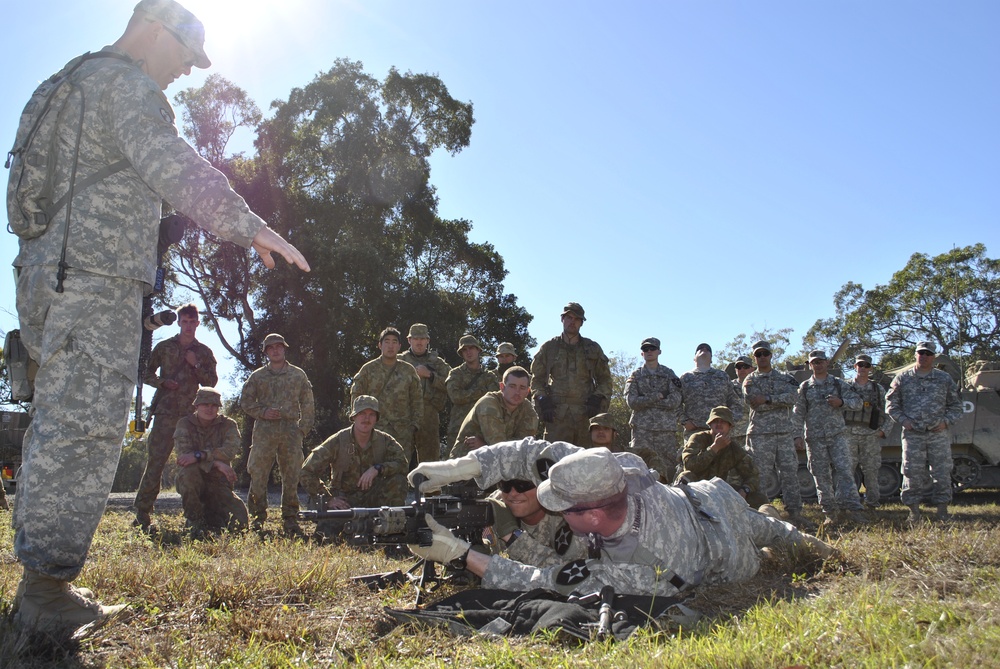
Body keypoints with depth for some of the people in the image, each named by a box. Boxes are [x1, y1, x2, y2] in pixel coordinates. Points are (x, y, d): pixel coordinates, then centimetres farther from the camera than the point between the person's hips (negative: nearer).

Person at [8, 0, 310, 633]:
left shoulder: (79, 80, 27)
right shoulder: (127, 84, -5)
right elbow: (168, 163, -24)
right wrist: (249, 225, -30)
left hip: (53, 275, 10)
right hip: (98, 277, -10)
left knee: (61, 425, 12)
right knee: (84, 427, -11)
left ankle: (42, 576, 19)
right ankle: (47, 587, -9)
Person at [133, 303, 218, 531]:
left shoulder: (204, 352, 13)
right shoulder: (164, 347, 11)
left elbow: (212, 382, 8)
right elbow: (146, 374, 13)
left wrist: (196, 365, -6)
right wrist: (162, 382, -6)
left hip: (192, 413, 2)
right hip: (165, 410, -2)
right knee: (155, 460, -8)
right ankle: (142, 512, -4)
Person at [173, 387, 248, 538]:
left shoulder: (228, 425, 0)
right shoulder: (184, 424, 0)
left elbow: (231, 450, -20)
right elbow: (184, 454, -15)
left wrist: (199, 455, -34)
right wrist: (215, 463, -25)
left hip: (218, 482, 1)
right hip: (193, 483, -1)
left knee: (240, 521, -19)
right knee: (188, 471, -37)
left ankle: (211, 516, 17)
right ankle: (194, 521, -14)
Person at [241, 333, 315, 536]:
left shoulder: (298, 375, 12)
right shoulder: (257, 376, 13)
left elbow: (308, 405, 12)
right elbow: (245, 401, 10)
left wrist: (303, 428, 2)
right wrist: (263, 412, -7)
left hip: (291, 430, 0)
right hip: (264, 430, 0)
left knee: (291, 476, 1)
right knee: (258, 475, -3)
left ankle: (290, 519, 8)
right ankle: (258, 517, 7)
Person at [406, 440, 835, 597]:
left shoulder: (646, 572, -52)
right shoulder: (621, 471, -39)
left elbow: (542, 585, -48)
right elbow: (539, 453, -34)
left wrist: (460, 554, -52)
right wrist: (460, 467, -46)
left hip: (725, 563, -4)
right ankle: (795, 536, 61)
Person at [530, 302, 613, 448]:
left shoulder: (593, 349, 14)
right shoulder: (549, 348, 12)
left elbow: (605, 379, 18)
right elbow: (537, 378, 14)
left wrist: (598, 400, 1)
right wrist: (542, 401, -1)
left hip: (586, 414, 1)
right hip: (557, 415, -1)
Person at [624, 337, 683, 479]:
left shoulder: (669, 374, 11)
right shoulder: (635, 376, 11)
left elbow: (675, 401, -4)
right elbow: (631, 401, -4)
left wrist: (645, 401, -6)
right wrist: (657, 396, -9)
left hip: (666, 429, 0)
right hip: (642, 429, 0)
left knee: (672, 466, 0)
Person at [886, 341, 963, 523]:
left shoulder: (944, 379, 8)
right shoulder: (903, 378, 6)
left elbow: (956, 405, 13)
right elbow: (891, 403, 10)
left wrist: (947, 421, -3)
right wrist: (903, 420, -4)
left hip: (939, 434, 1)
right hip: (913, 435, -1)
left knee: (942, 473, 1)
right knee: (913, 474, 0)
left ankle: (942, 509, 12)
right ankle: (914, 511, 8)